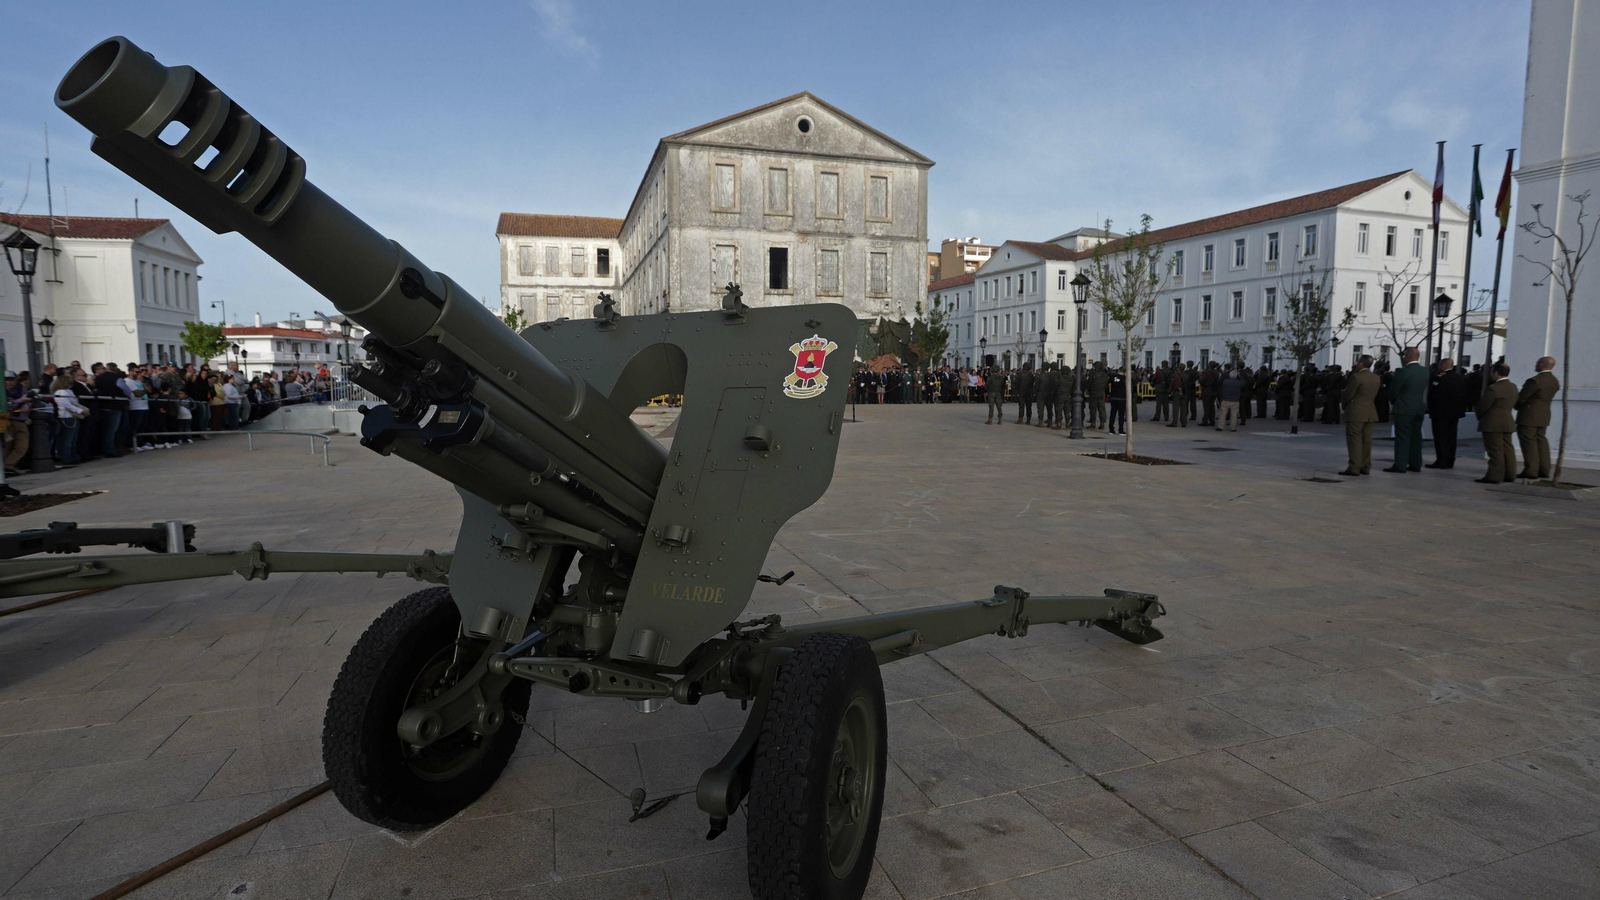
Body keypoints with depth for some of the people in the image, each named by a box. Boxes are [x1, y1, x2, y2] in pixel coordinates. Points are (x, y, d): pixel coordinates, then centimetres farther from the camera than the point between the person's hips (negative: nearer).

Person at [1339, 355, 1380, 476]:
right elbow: (1374, 395, 12)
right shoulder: (1376, 378, 9)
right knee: (1366, 440, 10)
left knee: (1354, 440, -5)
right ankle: (1366, 467, 13)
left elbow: (1347, 396, -12)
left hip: (1355, 413, -7)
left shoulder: (1356, 377, -15)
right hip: (1370, 412, 7)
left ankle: (1354, 468, -6)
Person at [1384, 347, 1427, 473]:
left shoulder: (1403, 371, -16)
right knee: (1416, 436, 12)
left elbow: (1393, 390, -10)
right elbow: (1425, 390, 11)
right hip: (1420, 408, 7)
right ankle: (1415, 464, 16)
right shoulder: (1425, 371, 6)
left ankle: (1400, 465, -6)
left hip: (1404, 409, -7)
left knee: (1402, 437, -5)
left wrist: (1392, 401, 8)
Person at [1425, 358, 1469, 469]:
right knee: (1451, 437, 10)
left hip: (1440, 412, -6)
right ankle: (1450, 461, 13)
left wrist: (1431, 410, -5)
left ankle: (1441, 461, -6)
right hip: (1455, 412, 6)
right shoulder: (1462, 378, 7)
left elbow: (1432, 395, -12)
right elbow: (1464, 395, 10)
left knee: (1441, 437, -3)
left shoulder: (1438, 378, -14)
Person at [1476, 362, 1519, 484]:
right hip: (1508, 422, 8)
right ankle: (1510, 475, 18)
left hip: (1492, 424, -8)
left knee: (1495, 451, -6)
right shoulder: (1513, 388, 10)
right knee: (1507, 449, 13)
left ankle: (1494, 476, -4)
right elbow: (1515, 405, 17)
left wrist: (1479, 416, 4)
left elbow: (1482, 406, -14)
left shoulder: (1493, 389, -18)